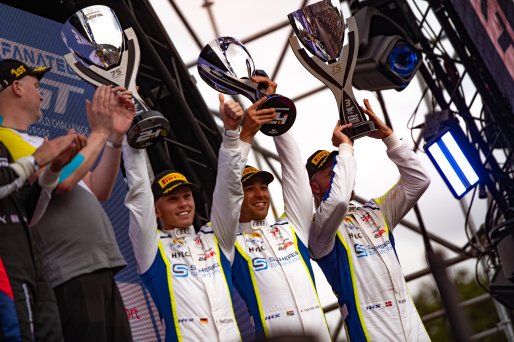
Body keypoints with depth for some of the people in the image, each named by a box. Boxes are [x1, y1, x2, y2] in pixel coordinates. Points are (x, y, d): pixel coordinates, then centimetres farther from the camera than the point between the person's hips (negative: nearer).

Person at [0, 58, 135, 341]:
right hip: (69, 275, -9)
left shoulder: (39, 143, 23)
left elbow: (98, 191, 23)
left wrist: (115, 136, 13)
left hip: (99, 270, 9)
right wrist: (99, 132, -5)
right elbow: (62, 180, -19)